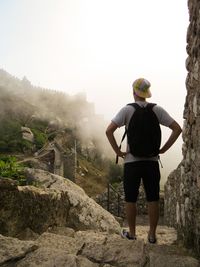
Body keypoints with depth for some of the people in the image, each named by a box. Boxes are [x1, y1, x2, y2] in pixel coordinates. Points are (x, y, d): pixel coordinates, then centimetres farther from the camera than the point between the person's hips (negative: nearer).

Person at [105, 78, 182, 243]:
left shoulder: (127, 110, -6)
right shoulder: (157, 110, 1)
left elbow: (109, 131, -15)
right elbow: (177, 129, -2)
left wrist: (118, 151, -7)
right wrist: (163, 149, 1)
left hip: (132, 161, -2)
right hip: (152, 161, 2)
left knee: (130, 199, 11)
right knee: (153, 199, 10)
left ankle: (132, 233, 23)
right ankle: (152, 234, 18)